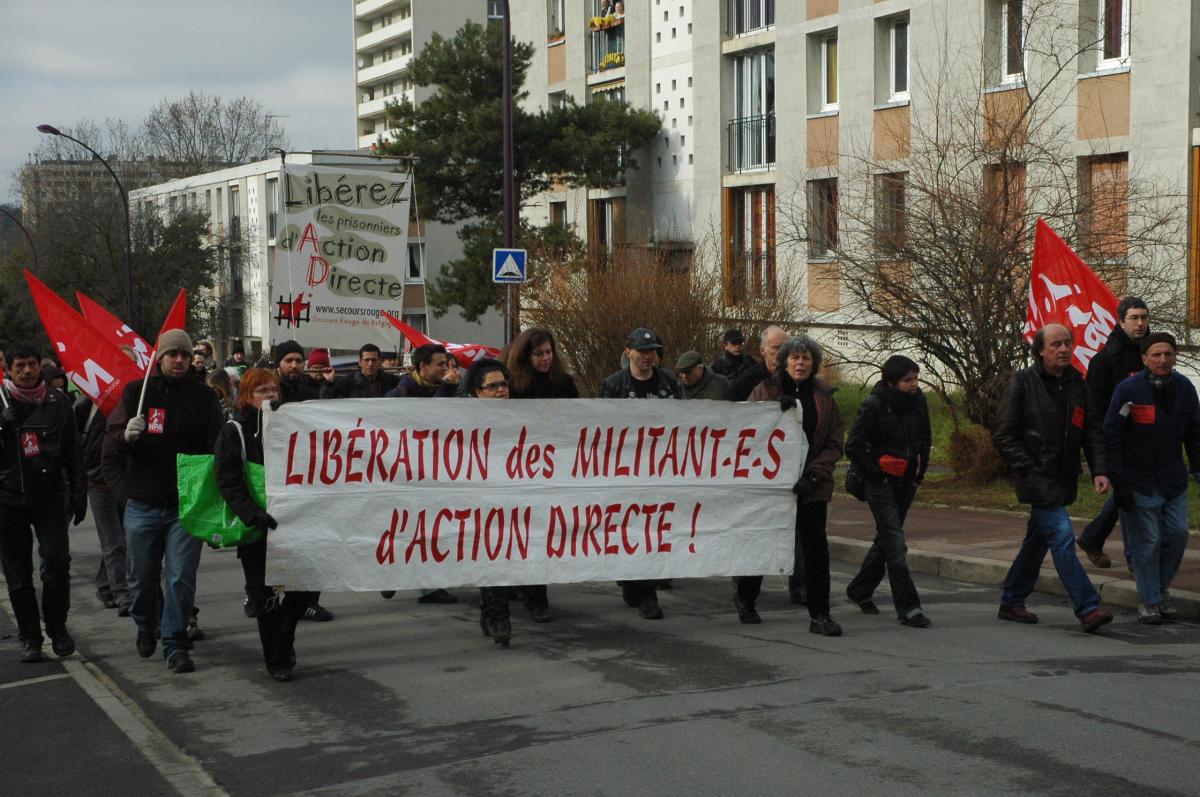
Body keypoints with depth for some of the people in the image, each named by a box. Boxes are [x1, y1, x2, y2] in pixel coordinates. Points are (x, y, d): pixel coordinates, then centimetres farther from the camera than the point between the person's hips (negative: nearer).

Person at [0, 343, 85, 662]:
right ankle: (29, 638, 16)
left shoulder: (57, 402, 5)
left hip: (49, 496, 0)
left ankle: (57, 627, 8)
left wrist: (78, 494, 6)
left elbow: (73, 453, 10)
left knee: (57, 562, -11)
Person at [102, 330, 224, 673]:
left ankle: (175, 644, 4)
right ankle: (146, 626, 38)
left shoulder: (204, 397, 3)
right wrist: (126, 435, -22)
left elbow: (217, 449, 3)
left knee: (181, 578, -5)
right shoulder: (136, 392, 4)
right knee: (141, 578, 13)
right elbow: (111, 443, 2)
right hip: (142, 504, 1)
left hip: (186, 505, -1)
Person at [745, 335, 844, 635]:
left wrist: (813, 474, -12)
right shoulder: (765, 391, 2)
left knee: (815, 547, -4)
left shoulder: (824, 397, 5)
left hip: (812, 485, 1)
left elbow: (834, 444, 3)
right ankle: (745, 601, 32)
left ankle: (819, 615, 1)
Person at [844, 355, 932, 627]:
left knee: (886, 539, 15)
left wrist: (920, 472, 10)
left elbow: (925, 440, 18)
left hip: (906, 482, 7)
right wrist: (876, 475, -12)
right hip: (882, 483, -6)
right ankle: (908, 607, -10)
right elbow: (854, 446, -13)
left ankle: (860, 591, 32)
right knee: (895, 543, -10)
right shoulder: (874, 406, -14)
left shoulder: (918, 401, 3)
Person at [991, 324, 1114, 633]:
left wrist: (1099, 471, -5)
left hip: (1063, 477, 7)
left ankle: (1011, 602, 28)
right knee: (1062, 535, -15)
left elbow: (1092, 431, 9)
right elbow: (1003, 435, -6)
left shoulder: (1077, 384, 9)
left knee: (1038, 538, 15)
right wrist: (1030, 471, -12)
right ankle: (1087, 609, -17)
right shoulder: (1022, 383, -7)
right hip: (1036, 476, -7)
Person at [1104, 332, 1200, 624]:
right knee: (1146, 540, -3)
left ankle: (1162, 589, 22)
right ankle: (1149, 600, 9)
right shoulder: (1128, 390, -12)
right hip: (1138, 480, -4)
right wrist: (1118, 481, -13)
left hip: (1173, 479, 4)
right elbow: (1112, 436, -10)